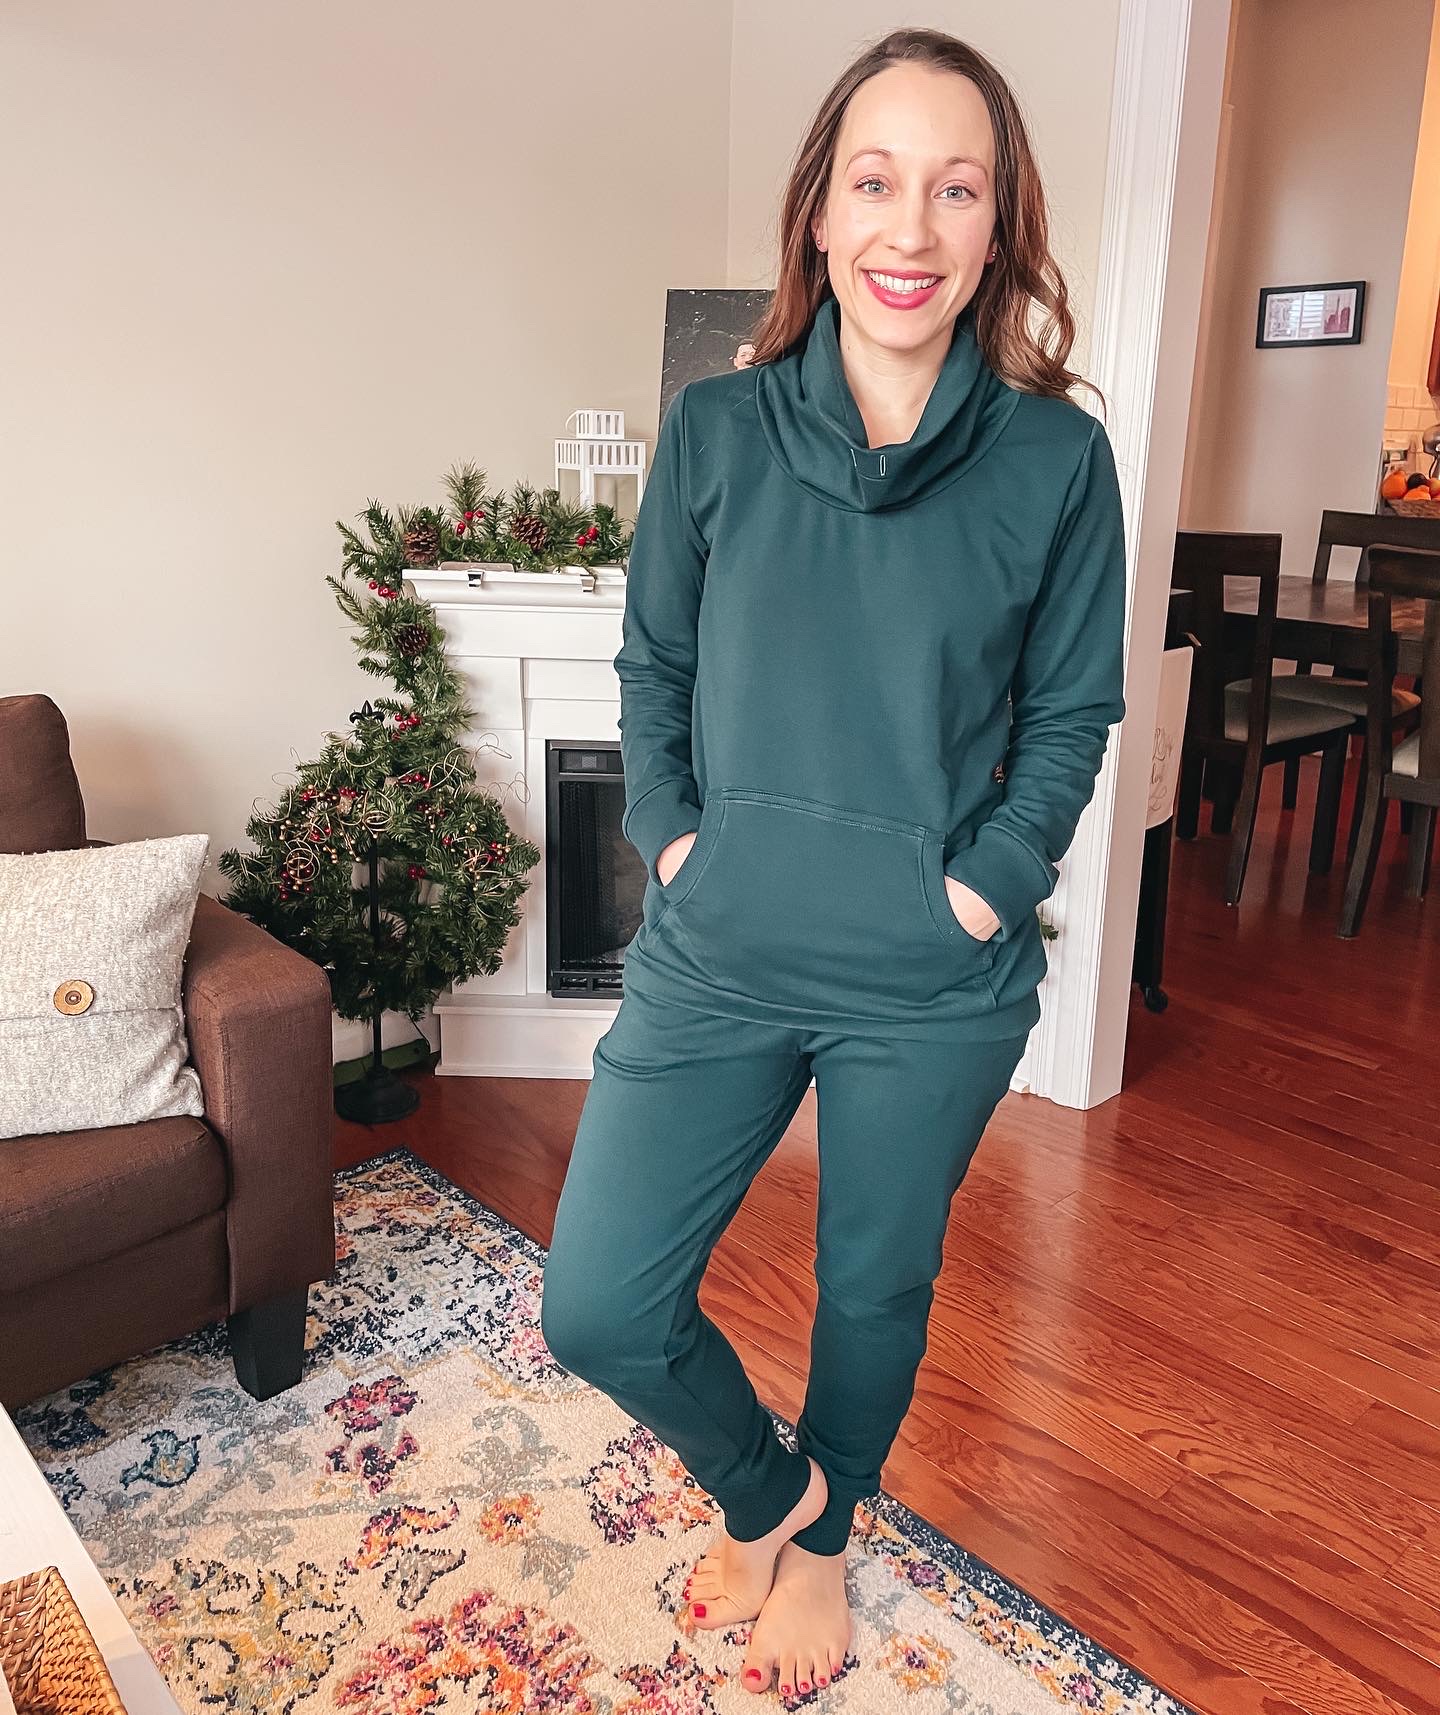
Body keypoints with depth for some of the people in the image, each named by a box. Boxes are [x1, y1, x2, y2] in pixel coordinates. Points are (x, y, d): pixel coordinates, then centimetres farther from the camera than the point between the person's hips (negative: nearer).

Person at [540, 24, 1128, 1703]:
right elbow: (652, 664, 6)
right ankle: (763, 1481, 36)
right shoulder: (714, 428, -2)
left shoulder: (1056, 457, -5)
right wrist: (670, 839, -4)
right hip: (720, 950, 2)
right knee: (596, 1309, 1)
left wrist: (984, 884, -8)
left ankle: (818, 1537, 50)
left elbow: (1069, 713, 1)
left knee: (876, 1289, 17)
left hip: (935, 986, -1)